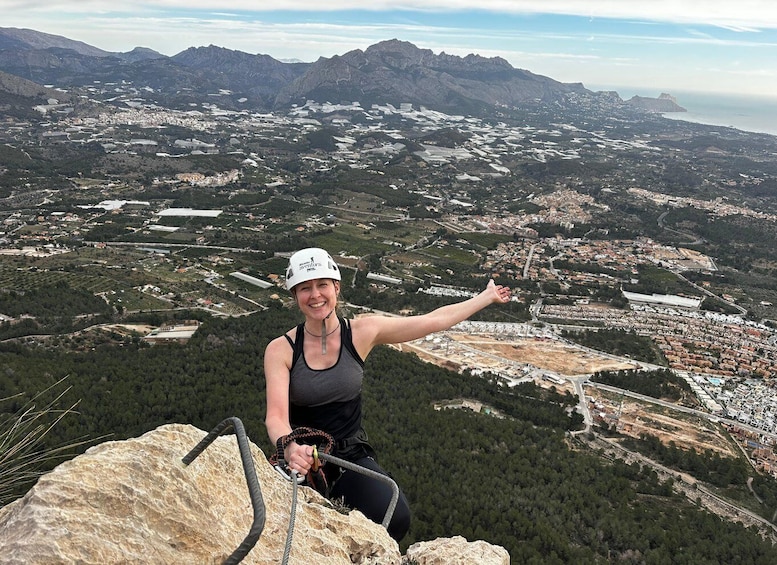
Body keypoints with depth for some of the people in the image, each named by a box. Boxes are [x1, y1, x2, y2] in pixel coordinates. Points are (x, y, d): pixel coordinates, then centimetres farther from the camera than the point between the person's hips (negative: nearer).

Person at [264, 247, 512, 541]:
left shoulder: (362, 332, -5)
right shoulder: (280, 350, -10)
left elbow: (434, 321, 1)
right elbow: (276, 416, -19)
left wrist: (487, 297, 8)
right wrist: (289, 448, -41)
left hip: (353, 456, 1)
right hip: (300, 458, -1)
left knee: (395, 518, -24)